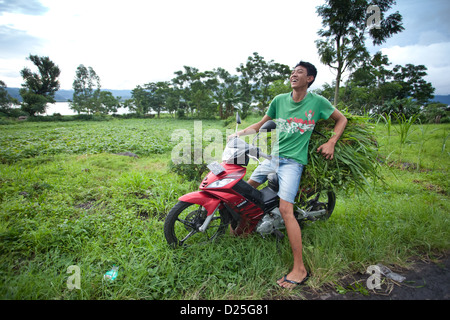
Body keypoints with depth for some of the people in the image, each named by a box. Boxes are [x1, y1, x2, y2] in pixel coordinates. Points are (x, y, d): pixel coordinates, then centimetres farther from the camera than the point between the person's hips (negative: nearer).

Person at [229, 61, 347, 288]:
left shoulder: (317, 101, -1)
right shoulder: (279, 100, 7)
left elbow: (341, 119, 12)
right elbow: (260, 125, 14)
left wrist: (331, 143, -1)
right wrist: (239, 133, 2)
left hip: (293, 161, -5)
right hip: (273, 156, 6)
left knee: (285, 209, -18)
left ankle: (299, 269, -10)